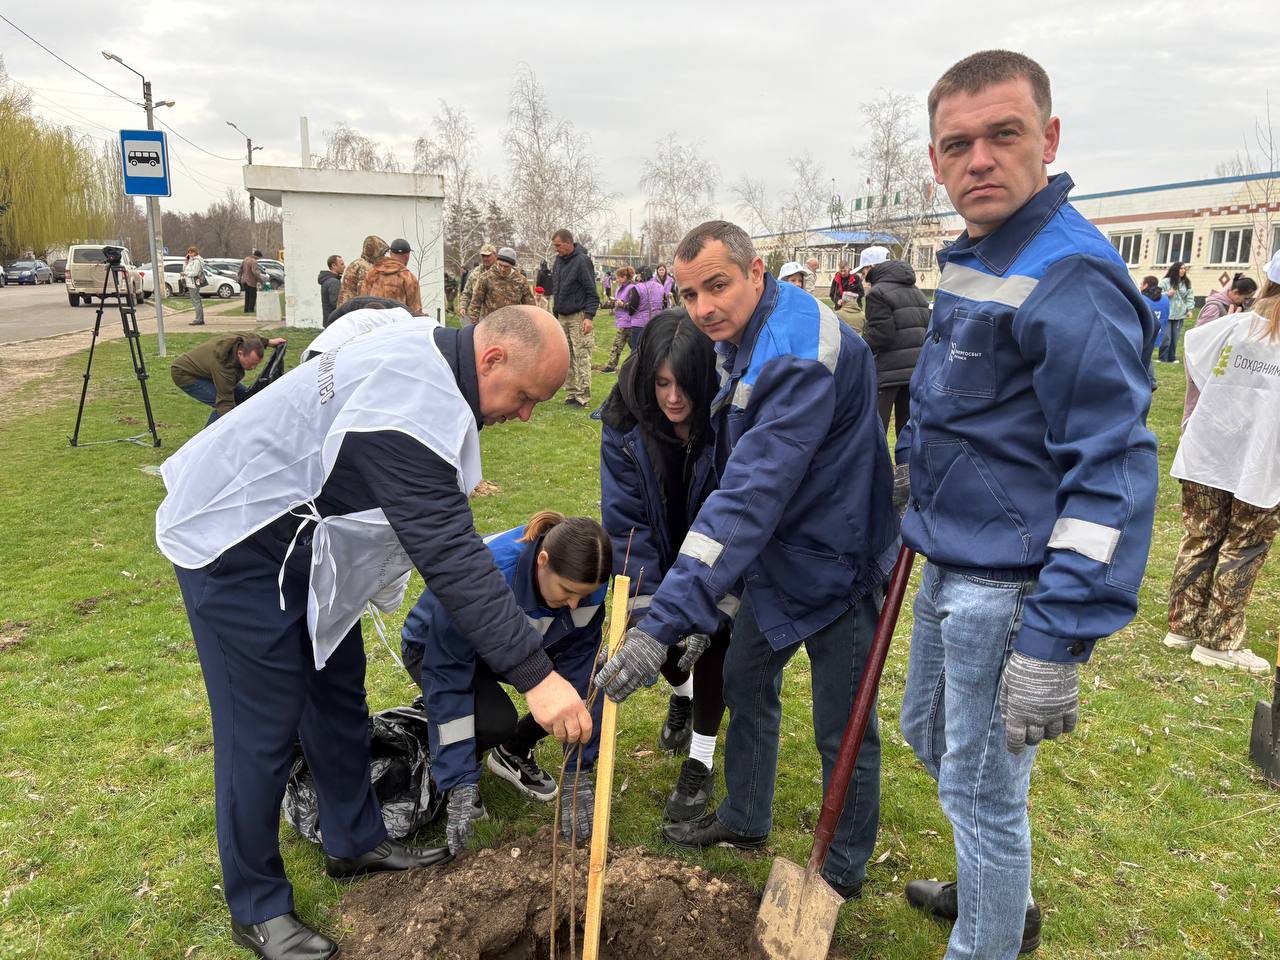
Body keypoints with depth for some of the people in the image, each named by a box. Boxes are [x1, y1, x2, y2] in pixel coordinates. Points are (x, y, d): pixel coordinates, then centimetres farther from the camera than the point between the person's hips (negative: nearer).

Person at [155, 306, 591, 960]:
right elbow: (451, 558, -36)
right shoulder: (417, 410, -33)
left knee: (338, 692, 15)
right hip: (233, 541, -10)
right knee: (266, 724, -2)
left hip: (301, 530, 10)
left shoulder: (428, 352, -3)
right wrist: (535, 675, -35)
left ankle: (355, 844, 32)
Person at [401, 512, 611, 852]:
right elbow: (447, 680, -34)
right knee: (496, 721, -32)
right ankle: (444, 768, 2)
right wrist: (461, 786, -34)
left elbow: (579, 669, -21)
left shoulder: (582, 583, -27)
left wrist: (578, 778, -21)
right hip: (436, 650, -4)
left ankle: (514, 752, 7)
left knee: (589, 682, -19)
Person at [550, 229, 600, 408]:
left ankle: (583, 397, -4)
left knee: (581, 357, -6)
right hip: (562, 316, 8)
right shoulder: (559, 260, 11)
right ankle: (572, 393, 16)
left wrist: (589, 317, -19)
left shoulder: (581, 260, -11)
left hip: (578, 317, -8)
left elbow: (591, 292, -13)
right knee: (567, 358, 9)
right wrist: (555, 315, 17)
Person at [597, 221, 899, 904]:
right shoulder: (744, 341, 2)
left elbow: (750, 497, -39)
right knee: (745, 680, 21)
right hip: (776, 559, 10)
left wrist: (667, 619, -43)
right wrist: (703, 595, 11)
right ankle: (744, 819, 43)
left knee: (842, 728, 6)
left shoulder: (801, 357, -31)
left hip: (835, 566, -9)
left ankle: (843, 872, 30)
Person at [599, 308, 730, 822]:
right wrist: (643, 602, -30)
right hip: (661, 553, 3)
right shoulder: (625, 424, -25)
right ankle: (682, 695, 40)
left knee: (710, 638, -11)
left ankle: (700, 762, 9)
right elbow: (626, 518, -23)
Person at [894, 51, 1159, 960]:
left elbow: (1113, 470, -24)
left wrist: (1057, 645, -25)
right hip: (949, 568, 10)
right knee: (930, 736, 25)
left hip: (1013, 588, -10)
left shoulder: (1073, 277, -20)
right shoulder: (970, 264, 9)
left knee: (983, 789, 5)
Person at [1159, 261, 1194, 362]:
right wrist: (1167, 294, -18)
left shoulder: (1186, 283, 9)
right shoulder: (1165, 281, -4)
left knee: (1175, 338, 6)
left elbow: (1190, 297, 11)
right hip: (1167, 314, -4)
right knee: (1166, 338, -6)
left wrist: (1189, 309, 2)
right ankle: (1162, 358, 5)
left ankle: (1171, 358, 15)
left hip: (1180, 315, 4)